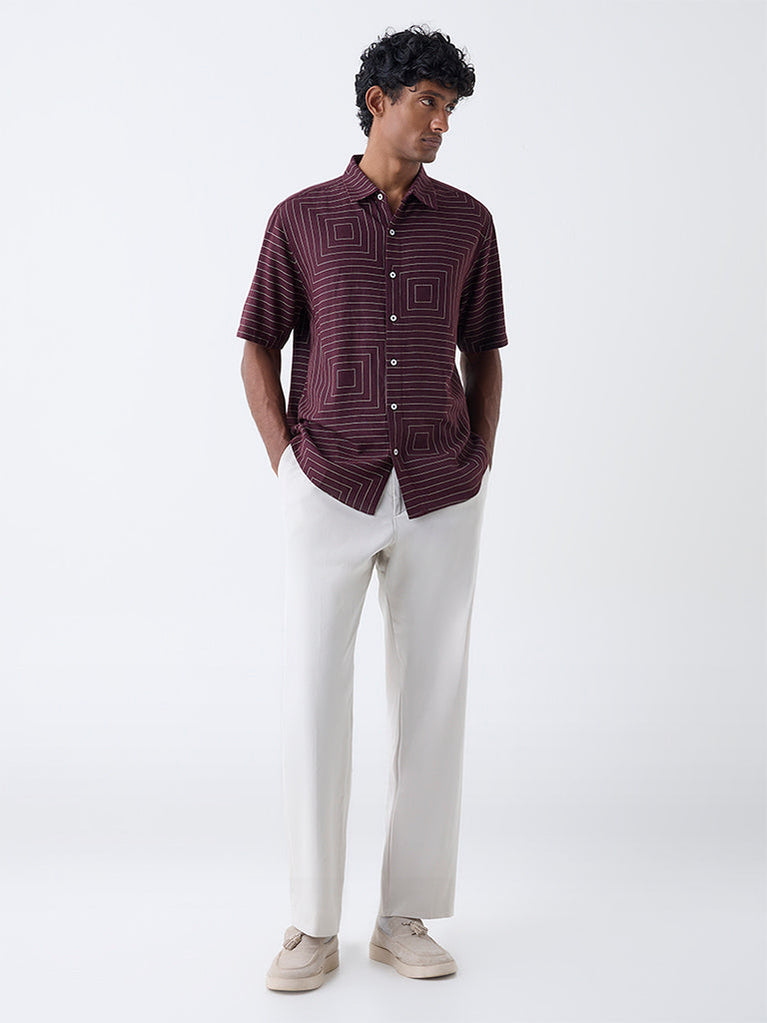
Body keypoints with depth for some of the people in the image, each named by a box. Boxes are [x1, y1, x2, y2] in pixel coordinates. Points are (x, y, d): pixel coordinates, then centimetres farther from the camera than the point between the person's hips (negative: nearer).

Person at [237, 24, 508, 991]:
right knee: (313, 703, -2)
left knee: (431, 703, 3)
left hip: (440, 501, 2)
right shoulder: (300, 218, 3)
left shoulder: (467, 222, 8)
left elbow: (484, 356, 14)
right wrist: (288, 471, -3)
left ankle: (406, 918, 17)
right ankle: (313, 926, 12)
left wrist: (479, 472, 3)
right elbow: (257, 350, 7)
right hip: (330, 497, -1)